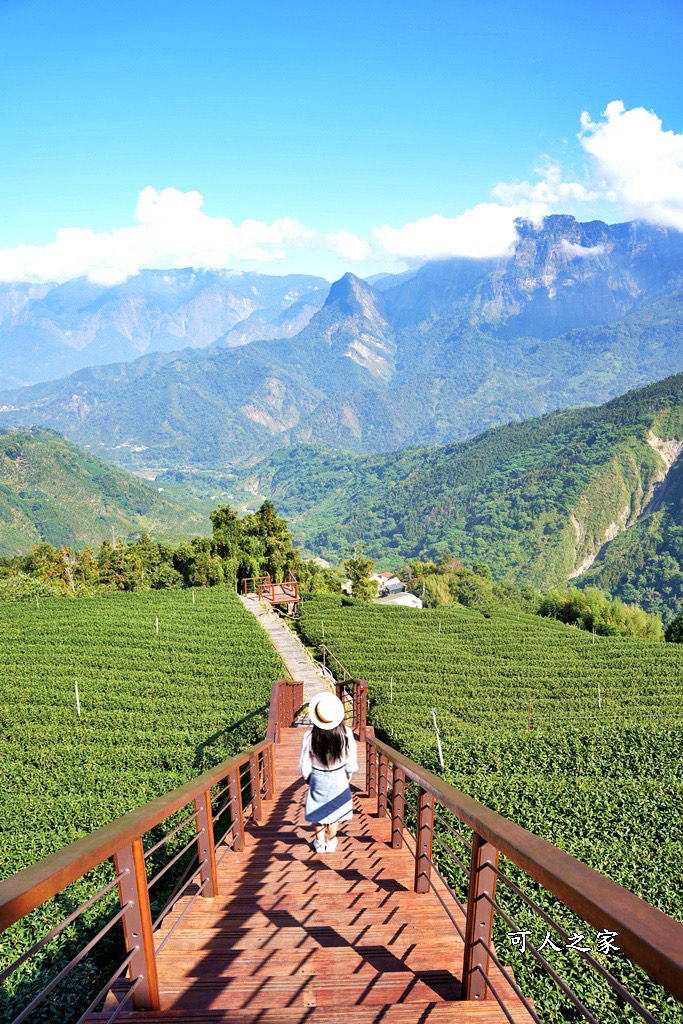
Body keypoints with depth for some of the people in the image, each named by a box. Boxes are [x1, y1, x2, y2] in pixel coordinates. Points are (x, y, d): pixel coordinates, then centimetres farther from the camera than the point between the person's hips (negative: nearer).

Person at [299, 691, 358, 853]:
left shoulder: (309, 737, -25)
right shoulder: (346, 734, -23)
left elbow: (304, 765, -12)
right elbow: (351, 761, -9)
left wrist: (308, 777, 9)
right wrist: (348, 775, 11)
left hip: (318, 779, -1)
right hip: (339, 779, 1)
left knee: (318, 812, 21)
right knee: (334, 811, 22)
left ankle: (320, 844, 39)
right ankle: (331, 843, 39)